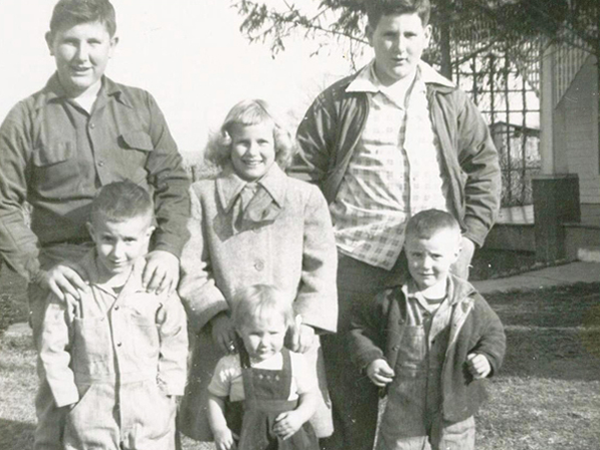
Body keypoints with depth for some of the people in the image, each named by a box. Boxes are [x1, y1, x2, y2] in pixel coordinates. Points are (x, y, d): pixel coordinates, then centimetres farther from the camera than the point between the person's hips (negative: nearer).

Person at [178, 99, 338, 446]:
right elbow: (190, 268, 3)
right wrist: (216, 314, -10)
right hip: (225, 341, 0)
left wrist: (307, 320, -9)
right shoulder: (203, 196, 8)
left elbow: (321, 269, 3)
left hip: (289, 341, 0)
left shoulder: (306, 197, 8)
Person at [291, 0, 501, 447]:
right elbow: (301, 176, 5)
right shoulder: (337, 103, 3)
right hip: (356, 259, -1)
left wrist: (472, 234, 5)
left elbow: (485, 167, 15)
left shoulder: (451, 102, 9)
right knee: (348, 370, 4)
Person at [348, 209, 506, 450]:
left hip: (454, 410, 1)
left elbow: (493, 332, 9)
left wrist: (487, 358, -10)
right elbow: (361, 328, 4)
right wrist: (370, 359, -11)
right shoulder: (391, 300, -8)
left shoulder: (470, 303, -6)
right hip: (402, 410, 0)